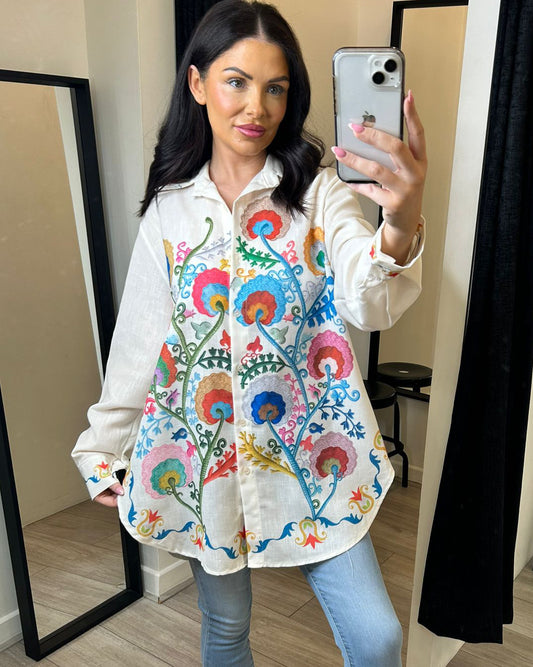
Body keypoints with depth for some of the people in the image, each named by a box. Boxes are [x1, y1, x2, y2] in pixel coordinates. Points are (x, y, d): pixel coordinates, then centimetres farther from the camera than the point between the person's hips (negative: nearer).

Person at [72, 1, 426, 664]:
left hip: (309, 453, -1)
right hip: (200, 454, 2)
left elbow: (370, 304, -23)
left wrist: (402, 225, -44)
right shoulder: (171, 207, 0)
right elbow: (138, 338, 4)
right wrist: (102, 447, 8)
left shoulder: (316, 194, -7)